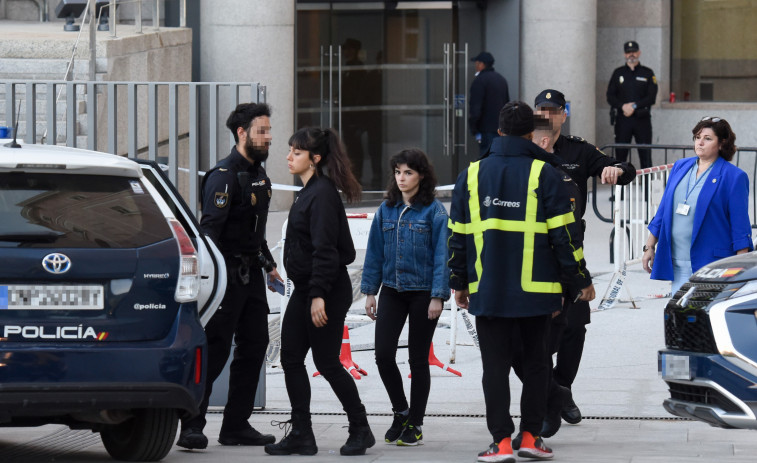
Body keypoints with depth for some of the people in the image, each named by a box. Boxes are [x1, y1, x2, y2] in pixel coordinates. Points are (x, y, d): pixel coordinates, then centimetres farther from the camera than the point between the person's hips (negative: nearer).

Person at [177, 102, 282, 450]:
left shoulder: (259, 174, 15)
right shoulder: (224, 176, -13)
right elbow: (210, 229, -22)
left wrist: (268, 265, 26)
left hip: (251, 275, 9)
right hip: (227, 274, -9)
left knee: (254, 346, 7)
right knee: (215, 349, -9)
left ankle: (236, 426, 13)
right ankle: (191, 426, -6)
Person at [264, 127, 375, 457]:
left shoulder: (323, 193, -16)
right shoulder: (308, 192, 15)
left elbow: (325, 250, -22)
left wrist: (319, 296, -25)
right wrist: (308, 293, 17)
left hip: (327, 292, -10)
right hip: (305, 291, 10)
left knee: (327, 362, -3)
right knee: (291, 358, 4)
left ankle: (361, 430, 11)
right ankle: (301, 435, 6)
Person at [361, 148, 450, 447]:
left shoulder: (434, 210, -8)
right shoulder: (387, 209, 6)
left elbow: (441, 254, -10)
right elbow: (375, 252, 10)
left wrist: (438, 296, -14)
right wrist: (370, 291, 7)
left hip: (423, 292, -4)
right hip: (392, 290, 4)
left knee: (418, 359, 4)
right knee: (383, 353, -4)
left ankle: (415, 424, 14)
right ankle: (400, 411, 17)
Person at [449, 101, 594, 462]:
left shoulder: (471, 175, 5)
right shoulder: (544, 175, -4)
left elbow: (457, 236, 8)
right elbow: (564, 233, -5)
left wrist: (458, 283, 17)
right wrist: (581, 280, 3)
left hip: (487, 292, 1)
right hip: (536, 290, -1)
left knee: (495, 365, 3)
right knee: (535, 360, 12)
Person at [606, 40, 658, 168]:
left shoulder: (647, 73, 7)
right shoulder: (618, 73, 12)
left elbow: (652, 97, -1)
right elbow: (610, 96, 5)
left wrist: (634, 106, -13)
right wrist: (623, 106, -12)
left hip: (642, 119, -1)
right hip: (622, 119, 1)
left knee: (645, 155, -4)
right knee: (620, 154, 2)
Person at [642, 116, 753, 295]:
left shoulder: (733, 176, -4)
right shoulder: (680, 167, 12)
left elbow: (740, 227, -5)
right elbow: (663, 211, 18)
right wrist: (649, 247, 17)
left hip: (711, 263, -5)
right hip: (676, 264, 5)